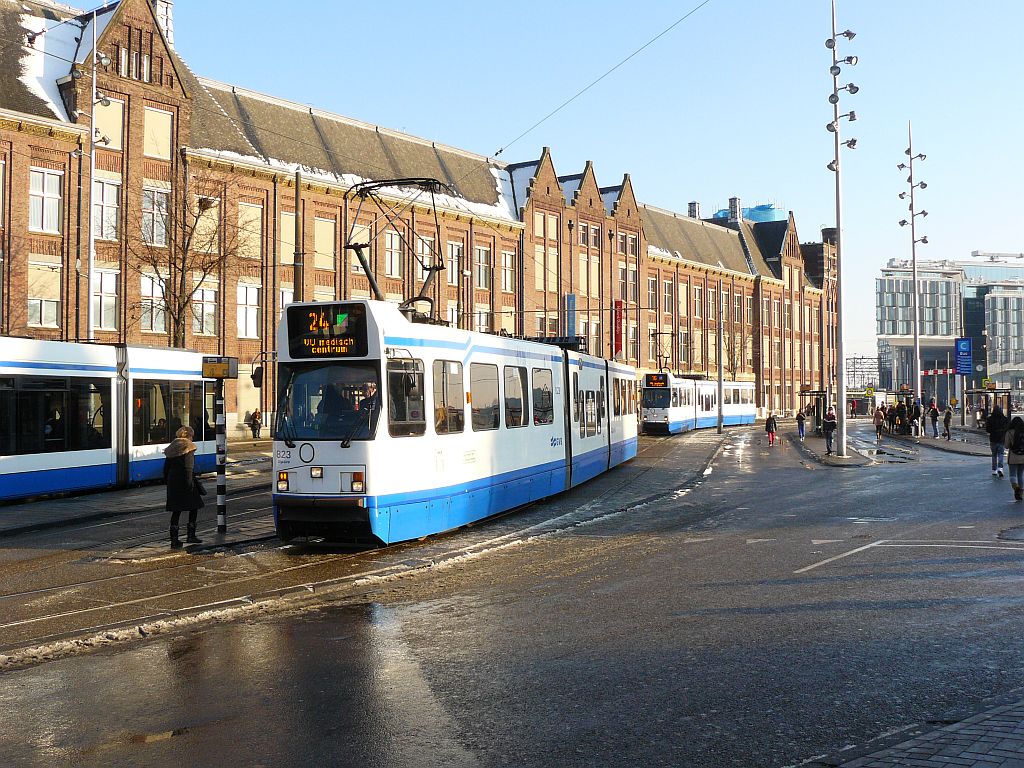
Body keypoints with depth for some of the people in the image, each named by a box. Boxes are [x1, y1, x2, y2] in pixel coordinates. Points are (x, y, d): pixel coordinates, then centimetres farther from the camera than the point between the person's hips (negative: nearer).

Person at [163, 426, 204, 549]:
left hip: (173, 482, 6)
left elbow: (166, 466, 14)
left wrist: (167, 481, 19)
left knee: (176, 510, 8)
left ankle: (174, 539, 6)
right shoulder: (188, 447, -7)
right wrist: (190, 482, -17)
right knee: (194, 506, 9)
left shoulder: (172, 447, 13)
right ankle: (191, 535, 7)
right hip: (184, 482, -6)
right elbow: (189, 467, -16)